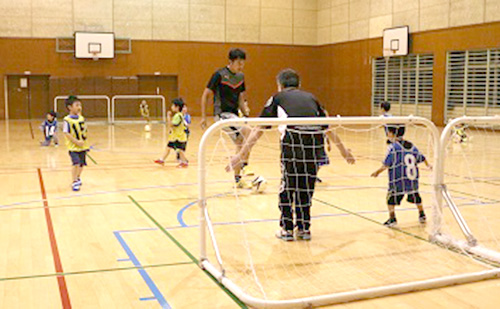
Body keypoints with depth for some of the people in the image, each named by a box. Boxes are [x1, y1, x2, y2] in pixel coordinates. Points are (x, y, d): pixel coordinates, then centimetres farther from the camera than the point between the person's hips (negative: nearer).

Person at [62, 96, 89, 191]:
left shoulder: (81, 118, 6)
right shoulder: (67, 120, -13)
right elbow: (66, 133, -16)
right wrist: (76, 142, -20)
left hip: (83, 146, 6)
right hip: (73, 147, -6)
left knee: (82, 164, 14)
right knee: (76, 163, -17)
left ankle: (78, 178, 38)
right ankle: (74, 182, -3)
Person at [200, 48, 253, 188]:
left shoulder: (240, 76, 8)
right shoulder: (219, 75, -11)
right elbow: (205, 95, -7)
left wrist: (245, 109, 0)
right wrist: (203, 117, -9)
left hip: (234, 114, 7)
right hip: (222, 114, -7)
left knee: (240, 143, 7)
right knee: (247, 131, -27)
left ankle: (237, 179, 19)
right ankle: (245, 165, -20)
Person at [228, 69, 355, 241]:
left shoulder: (278, 98, 22)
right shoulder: (310, 97, 31)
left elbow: (259, 129, 16)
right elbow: (327, 128, 36)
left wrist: (242, 153, 18)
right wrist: (343, 150, 47)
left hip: (294, 138, -3)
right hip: (316, 140, 3)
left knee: (288, 185, 13)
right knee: (306, 186, 18)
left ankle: (287, 229, 19)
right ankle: (304, 228, 27)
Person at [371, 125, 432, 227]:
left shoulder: (392, 147, -11)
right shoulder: (412, 146, 9)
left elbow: (386, 164, -14)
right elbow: (421, 157, 22)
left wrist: (378, 172, 0)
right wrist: (428, 165, 41)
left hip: (398, 180, -6)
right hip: (413, 180, 6)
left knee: (391, 198, 2)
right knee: (415, 196, 26)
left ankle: (392, 218, -10)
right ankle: (422, 215, 38)